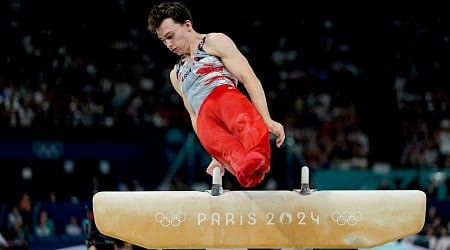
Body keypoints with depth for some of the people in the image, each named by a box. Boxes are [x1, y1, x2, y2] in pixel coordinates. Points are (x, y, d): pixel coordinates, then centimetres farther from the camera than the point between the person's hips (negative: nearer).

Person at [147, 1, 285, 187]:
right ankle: (247, 171, -68)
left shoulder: (214, 42, 18)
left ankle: (259, 157, -75)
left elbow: (249, 79, 5)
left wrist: (267, 120, -10)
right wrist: (216, 156, 19)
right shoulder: (176, 75, 37)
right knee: (219, 144, -36)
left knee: (245, 122, -42)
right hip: (204, 117, 3)